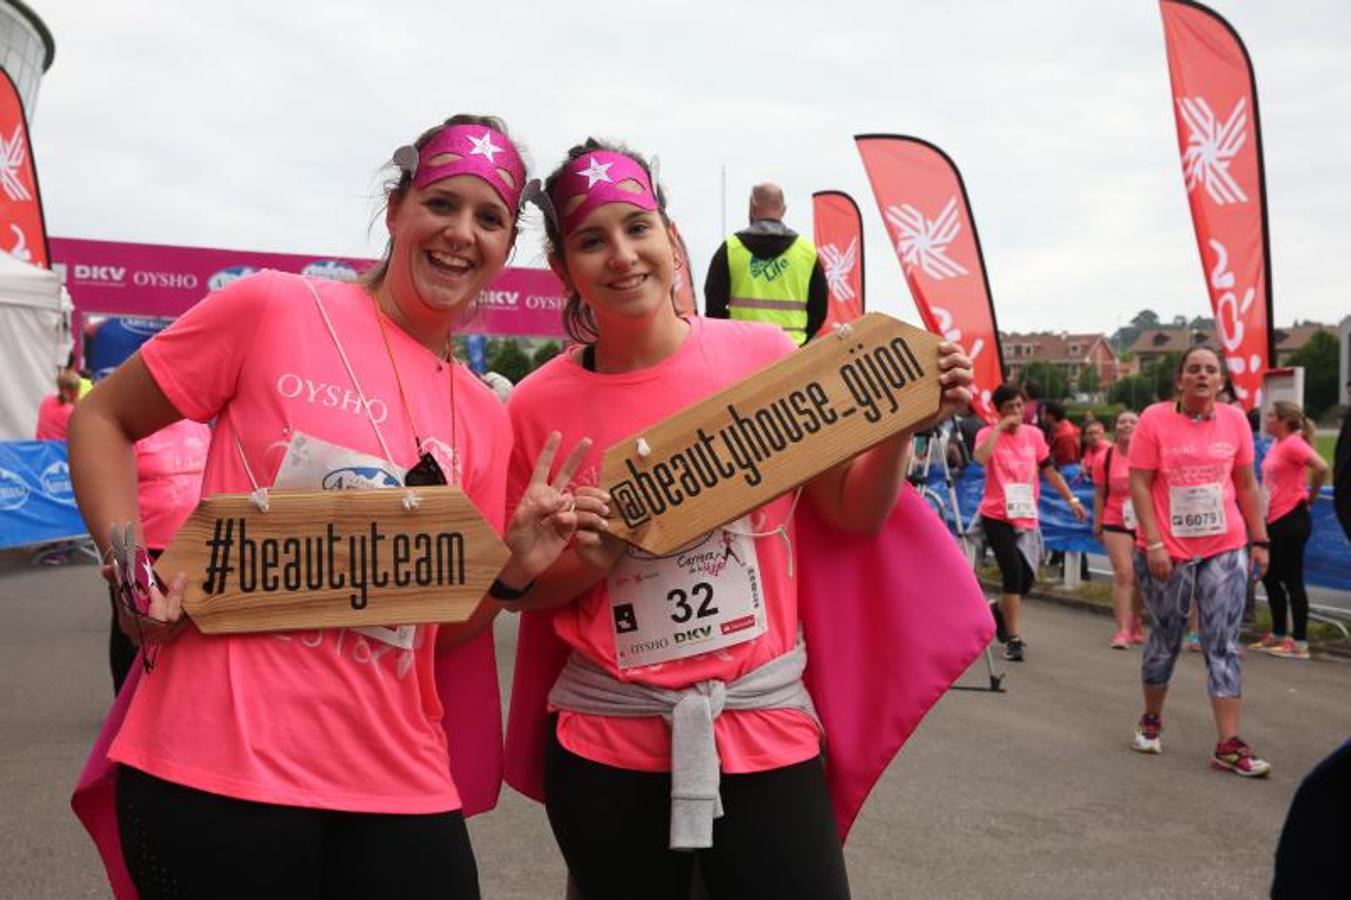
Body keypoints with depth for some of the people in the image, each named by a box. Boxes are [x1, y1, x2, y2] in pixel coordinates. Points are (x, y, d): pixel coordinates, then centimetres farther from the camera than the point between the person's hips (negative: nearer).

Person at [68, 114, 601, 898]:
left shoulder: (486, 417, 7)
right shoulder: (273, 308, -4)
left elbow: (446, 627, 12)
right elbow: (101, 420, 5)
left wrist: (514, 570, -7)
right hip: (218, 764, -4)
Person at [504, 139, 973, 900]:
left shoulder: (765, 357, -4)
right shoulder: (538, 406, -4)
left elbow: (853, 513, 5)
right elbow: (523, 591, 6)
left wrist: (900, 423, -11)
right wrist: (588, 565, -14)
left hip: (765, 721, 0)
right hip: (605, 740, 1)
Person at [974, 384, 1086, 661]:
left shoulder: (1034, 434, 7)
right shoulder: (988, 433, -6)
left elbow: (1049, 469, 15)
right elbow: (981, 457, -28)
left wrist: (1070, 498, 14)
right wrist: (1000, 427, -21)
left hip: (1027, 517, 5)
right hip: (997, 517, -5)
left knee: (1027, 578, 6)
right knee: (1013, 573, -10)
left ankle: (999, 609, 37)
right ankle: (1013, 639, 0)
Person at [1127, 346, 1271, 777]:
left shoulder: (1234, 420, 4)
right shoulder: (1155, 419, -6)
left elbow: (1247, 485, 11)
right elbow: (1139, 484, -8)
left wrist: (1260, 540, 8)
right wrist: (1153, 544, -15)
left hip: (1225, 549, 3)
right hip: (1168, 552, -2)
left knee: (1223, 645, 1)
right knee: (1166, 639, 11)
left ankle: (1229, 745, 3)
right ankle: (1151, 720, 32)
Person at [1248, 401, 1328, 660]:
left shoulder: (1293, 444, -14)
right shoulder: (1276, 445, 11)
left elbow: (1322, 468, -26)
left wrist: (1310, 497, -12)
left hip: (1291, 521, -9)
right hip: (1275, 520, 9)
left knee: (1292, 581, -3)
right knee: (1269, 578, 14)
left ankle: (1299, 643, 4)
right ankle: (1277, 635, 26)